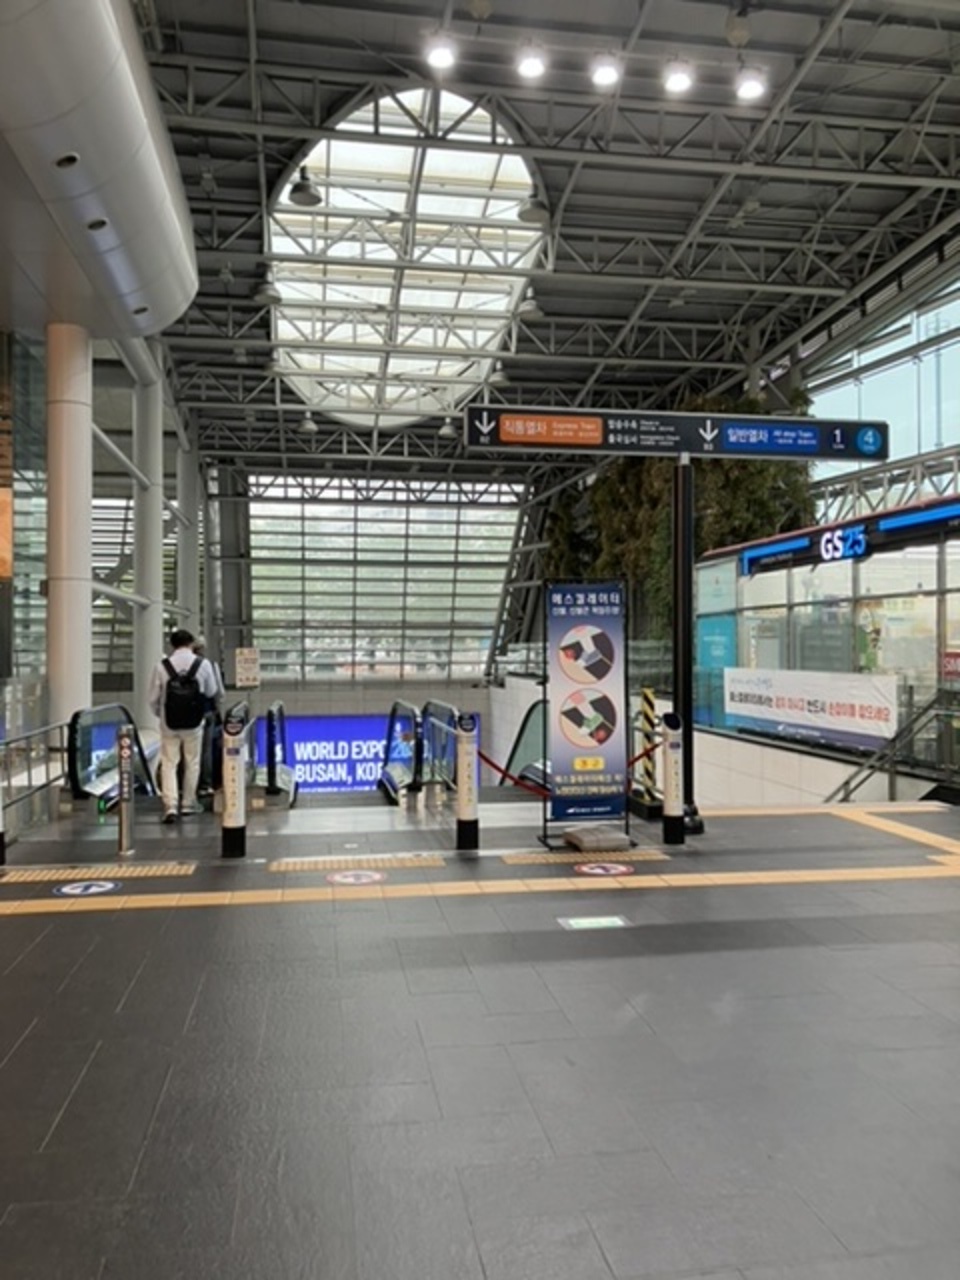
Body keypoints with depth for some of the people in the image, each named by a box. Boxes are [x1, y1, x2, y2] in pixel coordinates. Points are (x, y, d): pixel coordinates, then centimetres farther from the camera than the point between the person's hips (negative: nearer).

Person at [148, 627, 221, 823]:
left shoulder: (161, 666, -8)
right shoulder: (203, 664, -7)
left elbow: (153, 698, -2)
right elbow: (212, 693, 4)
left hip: (169, 723, 0)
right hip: (194, 723, 1)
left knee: (169, 764, 7)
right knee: (192, 762, 15)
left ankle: (170, 806, -4)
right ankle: (188, 803, 24)